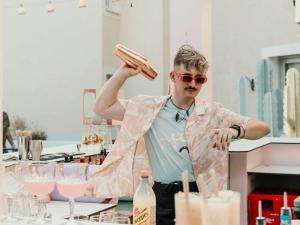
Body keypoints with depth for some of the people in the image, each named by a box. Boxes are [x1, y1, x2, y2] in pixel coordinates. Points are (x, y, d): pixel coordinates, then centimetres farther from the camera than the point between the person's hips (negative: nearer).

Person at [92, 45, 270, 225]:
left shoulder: (213, 113, 5)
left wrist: (235, 130, -19)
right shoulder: (149, 108, 6)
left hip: (199, 195, 0)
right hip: (160, 196, 0)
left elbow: (262, 128, 1)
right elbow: (102, 108, 7)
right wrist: (123, 73, 0)